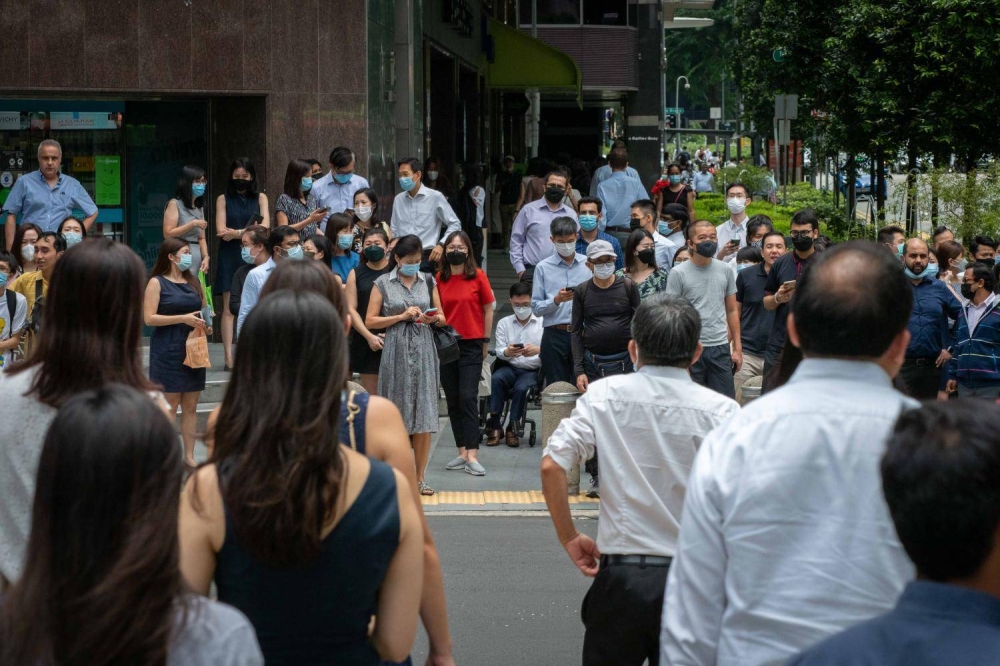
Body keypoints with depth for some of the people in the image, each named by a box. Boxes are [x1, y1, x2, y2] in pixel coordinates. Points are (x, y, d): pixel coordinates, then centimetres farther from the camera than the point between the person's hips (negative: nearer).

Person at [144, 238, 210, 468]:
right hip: (168, 351, -5)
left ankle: (189, 456, 10)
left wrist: (206, 326, 1)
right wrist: (183, 318, -18)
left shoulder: (193, 282, 13)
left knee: (191, 406, 6)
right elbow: (149, 318, -12)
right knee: (169, 406, -5)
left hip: (193, 349, 5)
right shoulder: (157, 283, -4)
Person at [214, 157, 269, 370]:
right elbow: (222, 232, -2)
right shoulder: (223, 199, 9)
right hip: (230, 258, -1)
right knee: (229, 308, -6)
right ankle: (228, 358, -9)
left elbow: (264, 227, -1)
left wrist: (237, 233, -8)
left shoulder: (260, 198, 12)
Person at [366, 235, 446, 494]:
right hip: (396, 352, -2)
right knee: (397, 414, 0)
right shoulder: (383, 284, 2)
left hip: (423, 351, 2)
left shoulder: (428, 283, 11)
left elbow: (442, 317, 17)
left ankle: (419, 477, 3)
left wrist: (433, 318, -6)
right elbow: (370, 321, -2)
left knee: (424, 415, -2)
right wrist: (402, 316, -10)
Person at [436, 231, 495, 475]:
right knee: (453, 400, 7)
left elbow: (488, 309, 4)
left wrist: (486, 342, 4)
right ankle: (462, 452, 14)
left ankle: (472, 455, -12)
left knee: (468, 398, -10)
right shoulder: (439, 278, 4)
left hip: (471, 345, -3)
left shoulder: (478, 276, -2)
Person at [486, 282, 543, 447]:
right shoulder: (504, 323, 13)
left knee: (521, 387, -32)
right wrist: (507, 352, -24)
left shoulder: (542, 322, 6)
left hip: (532, 370, -2)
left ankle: (512, 429, -16)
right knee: (497, 378, -30)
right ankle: (495, 425, -27)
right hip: (510, 367, 2)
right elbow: (499, 351, 1)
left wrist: (538, 350, -30)